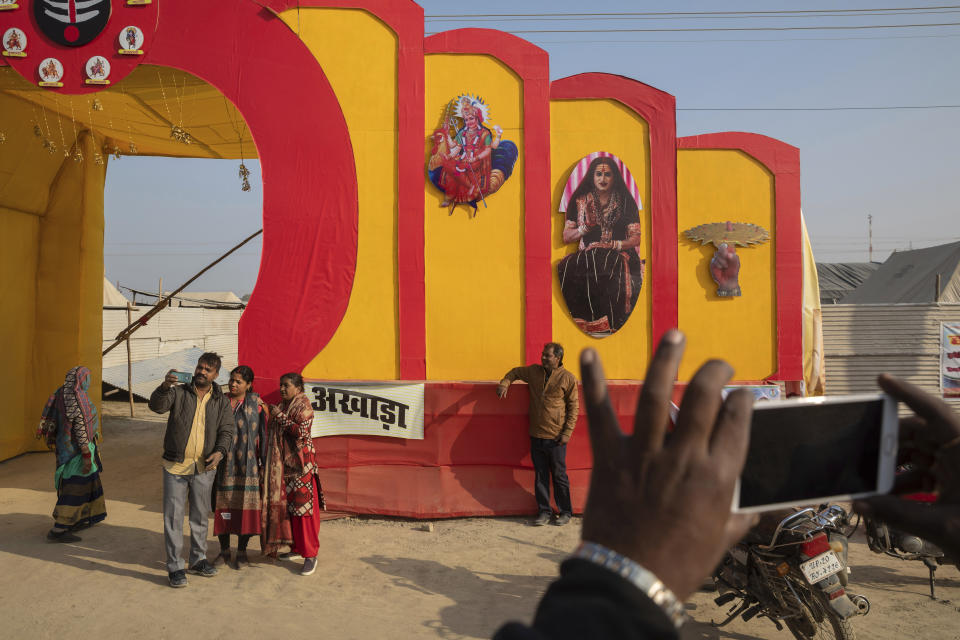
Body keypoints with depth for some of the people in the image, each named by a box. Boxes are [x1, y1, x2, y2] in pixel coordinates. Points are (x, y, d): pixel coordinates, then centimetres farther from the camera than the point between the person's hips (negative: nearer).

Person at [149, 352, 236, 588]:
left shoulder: (221, 401, 5)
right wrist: (165, 387, -37)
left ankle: (198, 560, 30)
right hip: (176, 465, -2)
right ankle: (174, 567, 11)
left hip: (204, 468, 2)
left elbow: (228, 430, 4)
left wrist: (220, 451, -15)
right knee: (173, 516, 0)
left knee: (200, 515, 14)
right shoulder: (179, 392, 0)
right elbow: (156, 406, -17)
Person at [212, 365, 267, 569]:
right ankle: (224, 550, 22)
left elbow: (264, 434, -2)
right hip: (223, 463, 2)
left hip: (247, 464, -2)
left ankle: (242, 551, 17)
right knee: (223, 505, 7)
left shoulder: (257, 404, -4)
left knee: (245, 505, 3)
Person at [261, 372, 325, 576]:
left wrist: (280, 416, -14)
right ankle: (296, 548, 21)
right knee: (286, 506, 10)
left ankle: (310, 555, -4)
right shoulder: (282, 407, 16)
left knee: (303, 508, -8)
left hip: (300, 464, -8)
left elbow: (301, 431, -20)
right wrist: (272, 414, 11)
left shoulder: (303, 406, -7)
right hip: (283, 465, 8)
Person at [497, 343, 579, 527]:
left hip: (555, 438, -4)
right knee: (540, 475, 11)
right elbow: (515, 372, 24)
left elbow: (573, 407, -3)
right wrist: (504, 383, 4)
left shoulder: (567, 378, -6)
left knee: (559, 476, 5)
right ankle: (544, 512, 22)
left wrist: (567, 432, -8)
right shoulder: (534, 371, 7)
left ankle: (565, 512, 20)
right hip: (536, 436, 4)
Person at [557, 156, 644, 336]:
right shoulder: (579, 201, 15)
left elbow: (636, 238, 6)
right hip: (587, 254, 2)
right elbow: (566, 237, 12)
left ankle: (609, 325, -33)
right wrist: (586, 227, -6)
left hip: (617, 254, -2)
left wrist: (615, 244, -12)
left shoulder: (625, 202, 11)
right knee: (566, 269, -33)